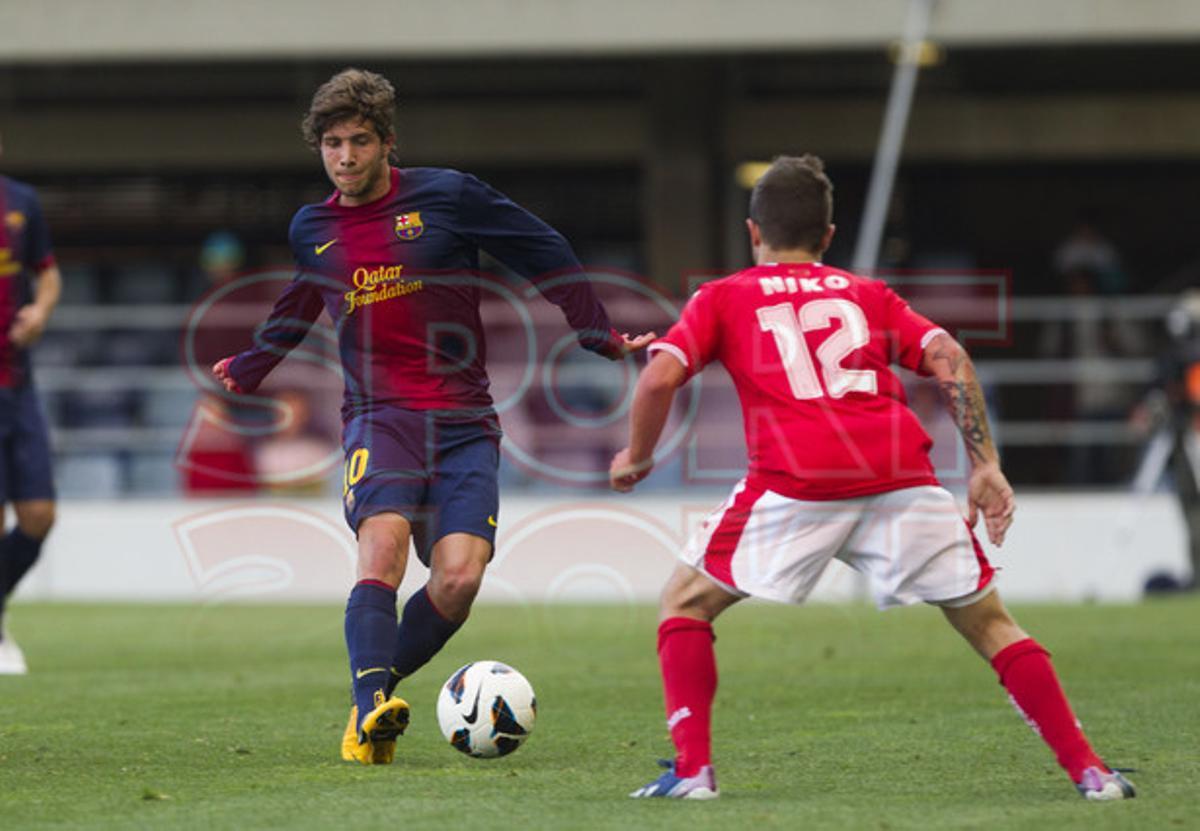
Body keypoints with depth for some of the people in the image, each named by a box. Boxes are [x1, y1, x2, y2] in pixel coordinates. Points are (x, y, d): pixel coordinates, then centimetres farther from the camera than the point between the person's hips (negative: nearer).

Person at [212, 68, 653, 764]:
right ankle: (373, 710, -37)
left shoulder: (447, 196, 0)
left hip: (464, 421, -1)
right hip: (379, 415, 1)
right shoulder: (312, 229, 13)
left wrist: (602, 336, 7)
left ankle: (372, 700, 3)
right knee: (383, 541, -28)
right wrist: (249, 370, 48)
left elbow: (543, 252, 8)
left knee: (459, 577, -17)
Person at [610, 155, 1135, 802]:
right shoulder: (869, 295, 27)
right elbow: (949, 360, 12)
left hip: (795, 481, -2)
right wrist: (985, 466, 11)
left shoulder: (722, 298, 21)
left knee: (685, 601, 17)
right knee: (987, 622, 14)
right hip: (902, 478, 2)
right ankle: (1087, 769, 4)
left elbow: (660, 376, 6)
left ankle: (692, 769, 4)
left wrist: (636, 458, 21)